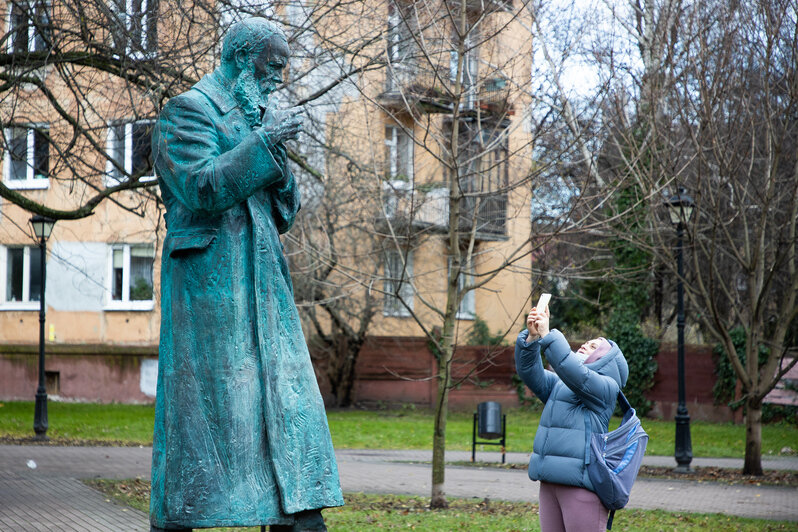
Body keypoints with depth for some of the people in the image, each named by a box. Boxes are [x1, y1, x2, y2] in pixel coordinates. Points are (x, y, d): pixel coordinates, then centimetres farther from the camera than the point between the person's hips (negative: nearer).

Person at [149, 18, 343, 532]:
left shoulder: (262, 115, 20)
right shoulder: (190, 110, -3)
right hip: (210, 275, -8)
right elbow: (198, 187, -17)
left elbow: (285, 213, 18)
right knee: (203, 394, -6)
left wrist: (276, 153, 1)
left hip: (263, 280, 8)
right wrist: (263, 147, -17)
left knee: (286, 393, 2)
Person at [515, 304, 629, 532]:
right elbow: (529, 372, 5)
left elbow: (574, 373, -20)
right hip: (551, 482, 7)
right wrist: (532, 337, -10)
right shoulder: (558, 384, 20)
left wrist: (547, 335, -18)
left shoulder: (605, 387, -3)